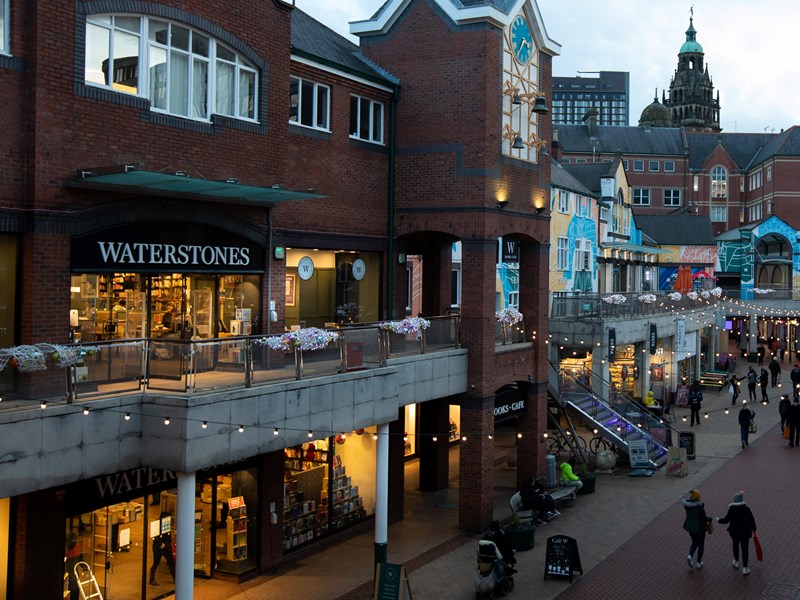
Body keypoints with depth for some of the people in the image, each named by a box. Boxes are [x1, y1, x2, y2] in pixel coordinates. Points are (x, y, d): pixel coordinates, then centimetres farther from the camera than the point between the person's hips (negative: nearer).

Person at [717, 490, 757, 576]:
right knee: (745, 549, 8)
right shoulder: (746, 508, -15)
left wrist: (719, 520, 6)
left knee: (735, 546, 26)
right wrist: (753, 529, 9)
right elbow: (751, 520, -7)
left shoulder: (731, 509, -17)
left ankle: (736, 562, 42)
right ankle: (744, 569, 8)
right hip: (745, 532, -1)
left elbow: (726, 519, -14)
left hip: (735, 532, 1)